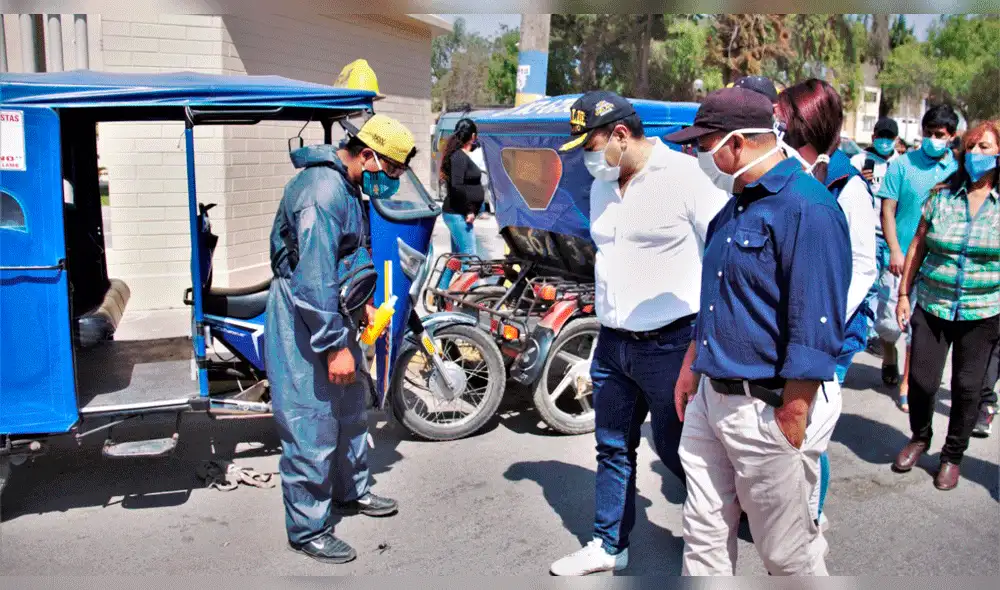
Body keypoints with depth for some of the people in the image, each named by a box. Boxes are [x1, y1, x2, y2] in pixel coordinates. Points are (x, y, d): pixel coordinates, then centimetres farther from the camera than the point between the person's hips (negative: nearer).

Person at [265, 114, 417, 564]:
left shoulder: (346, 186, 9)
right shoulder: (323, 190, -24)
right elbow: (313, 277, -29)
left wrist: (363, 303, 19)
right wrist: (335, 346, -26)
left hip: (333, 315, 11)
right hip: (306, 325, -11)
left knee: (351, 405, 22)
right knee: (313, 427, -3)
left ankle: (351, 492, 41)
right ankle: (307, 530, 11)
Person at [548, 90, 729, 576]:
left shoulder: (683, 175, -15)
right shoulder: (602, 184, 10)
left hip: (670, 343, -7)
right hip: (613, 341, 7)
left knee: (675, 448, 6)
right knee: (613, 447, 15)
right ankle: (608, 546, 31)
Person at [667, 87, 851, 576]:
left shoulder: (807, 209, -18)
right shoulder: (734, 209, 12)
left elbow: (815, 331, -21)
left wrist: (790, 423, -20)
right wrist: (691, 367, 21)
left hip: (770, 410, -8)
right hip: (711, 399, 9)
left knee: (787, 552, 10)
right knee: (704, 532, 16)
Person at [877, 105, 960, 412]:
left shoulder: (958, 170, 4)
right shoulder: (904, 164, -2)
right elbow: (888, 210, -2)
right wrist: (895, 251, -11)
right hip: (902, 259, -1)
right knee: (889, 321, 1)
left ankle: (906, 384, 18)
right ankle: (889, 356, 34)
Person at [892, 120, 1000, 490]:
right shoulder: (941, 197, 2)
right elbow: (917, 247, 6)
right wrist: (904, 294, 4)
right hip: (932, 306, 1)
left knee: (967, 386, 7)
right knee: (921, 379, 1)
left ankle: (952, 456, 26)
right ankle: (919, 438, 29)